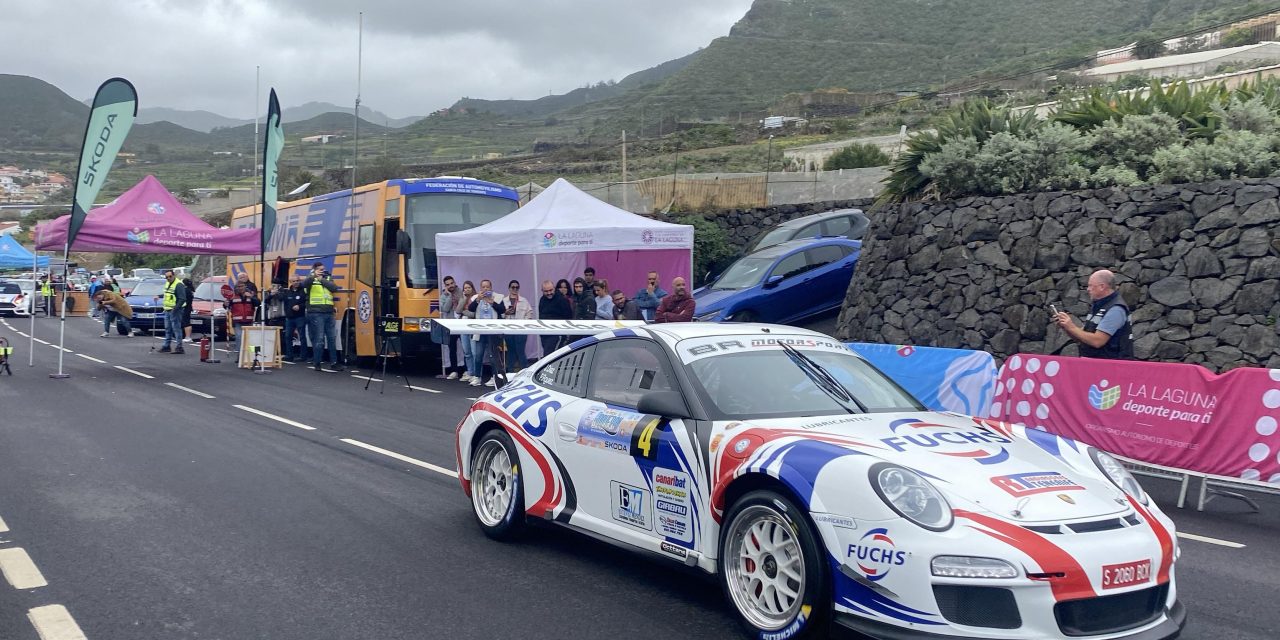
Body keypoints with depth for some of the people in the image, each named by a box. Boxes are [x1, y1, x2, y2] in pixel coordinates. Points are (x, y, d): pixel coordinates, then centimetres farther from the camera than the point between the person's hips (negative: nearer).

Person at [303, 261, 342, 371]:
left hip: (329, 313, 4)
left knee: (332, 338, 5)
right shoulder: (311, 280, 4)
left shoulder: (328, 279, 15)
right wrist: (314, 276, -35)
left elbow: (334, 288, -4)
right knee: (319, 339, -4)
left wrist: (322, 279, -12)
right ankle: (316, 363, 6)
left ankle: (333, 363, 11)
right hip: (316, 313, -4)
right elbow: (303, 284, -19)